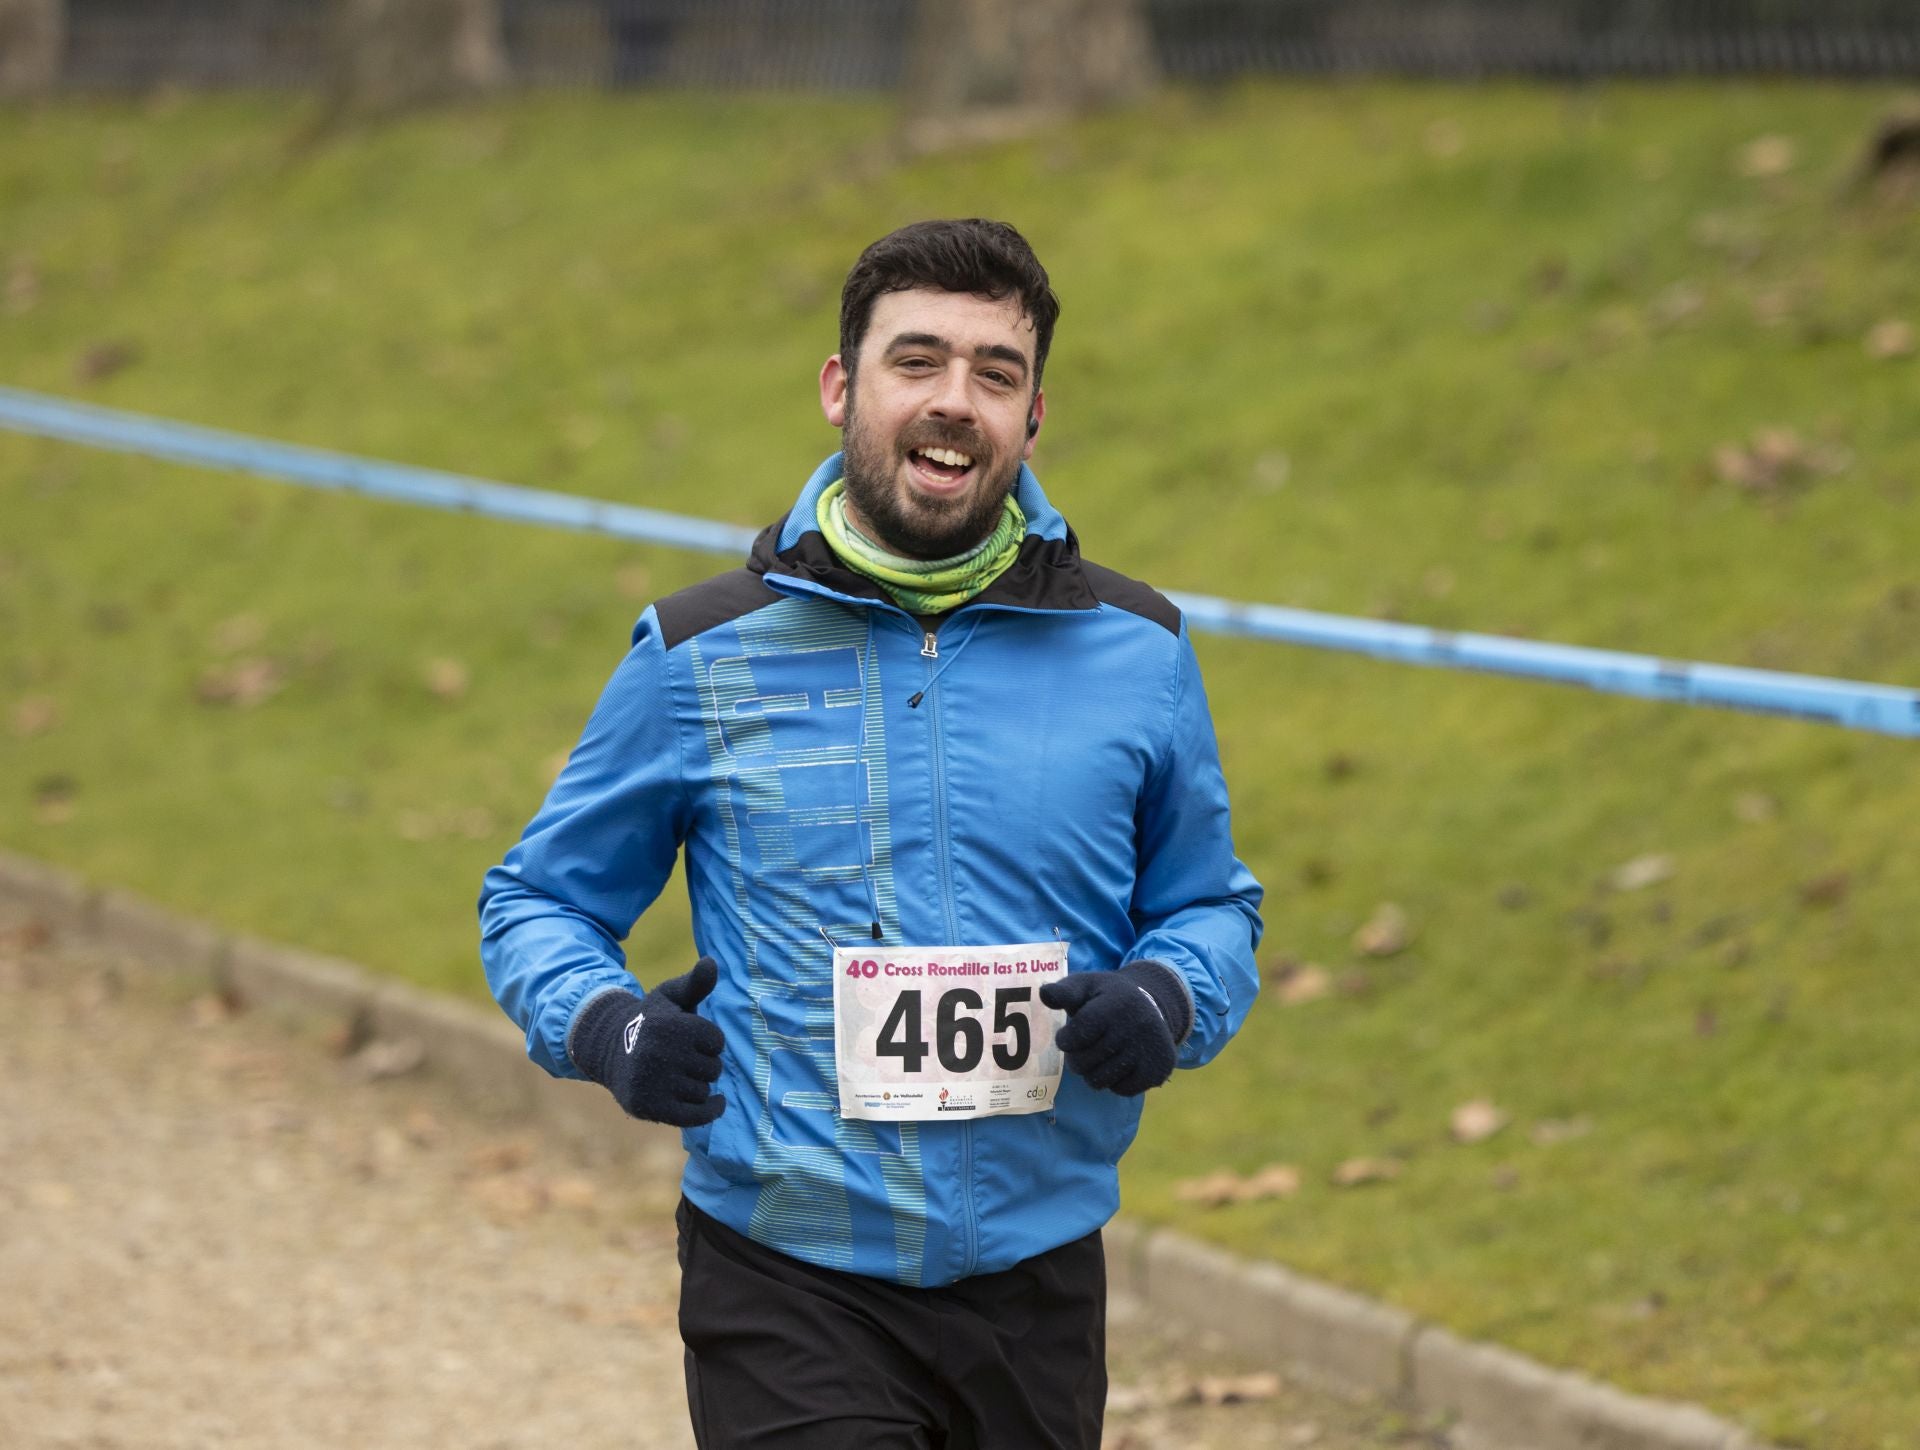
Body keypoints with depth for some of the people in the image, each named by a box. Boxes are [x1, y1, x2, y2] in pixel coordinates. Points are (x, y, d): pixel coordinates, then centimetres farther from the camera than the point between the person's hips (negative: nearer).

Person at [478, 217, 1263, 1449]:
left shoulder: (1137, 653, 5)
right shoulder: (702, 657, 0)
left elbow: (1212, 904, 16)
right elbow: (541, 898, 9)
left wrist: (1169, 1001, -7)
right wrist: (603, 1025, -13)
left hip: (1037, 1290, 3)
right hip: (790, 1299, -3)